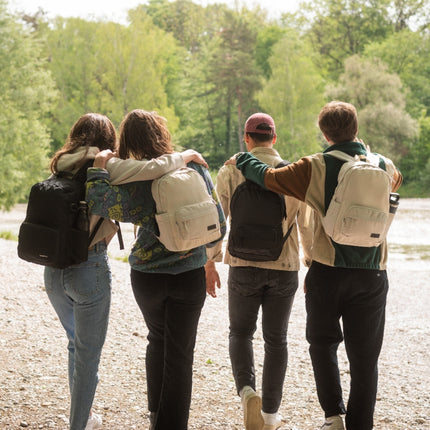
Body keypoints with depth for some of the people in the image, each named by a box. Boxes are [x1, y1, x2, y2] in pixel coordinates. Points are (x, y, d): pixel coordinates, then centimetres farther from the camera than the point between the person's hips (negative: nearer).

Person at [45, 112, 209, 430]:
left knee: (76, 343, 24)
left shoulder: (61, 168, 9)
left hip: (53, 270, 6)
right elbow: (151, 168, -20)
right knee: (89, 352, 6)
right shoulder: (103, 166, -9)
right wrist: (184, 156, -4)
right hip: (89, 268, -6)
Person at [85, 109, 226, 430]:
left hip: (148, 276, 0)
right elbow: (218, 223, -1)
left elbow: (102, 203, -32)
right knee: (179, 355, 6)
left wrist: (98, 170, -16)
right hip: (190, 274, 0)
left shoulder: (134, 179, -14)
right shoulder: (194, 167, -6)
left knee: (158, 340, 24)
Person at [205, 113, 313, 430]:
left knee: (241, 332, 17)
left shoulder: (230, 172, -3)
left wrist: (210, 263, 6)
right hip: (284, 267, 1)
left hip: (243, 266, -1)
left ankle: (246, 389, -8)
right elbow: (307, 225, 2)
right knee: (276, 339, 12)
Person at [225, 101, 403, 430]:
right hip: (372, 276, 2)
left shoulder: (316, 168, -7)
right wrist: (363, 149, 35)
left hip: (327, 271, -1)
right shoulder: (384, 167, 3)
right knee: (365, 357, 8)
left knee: (323, 343, 18)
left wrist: (240, 160, 12)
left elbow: (268, 177, -7)